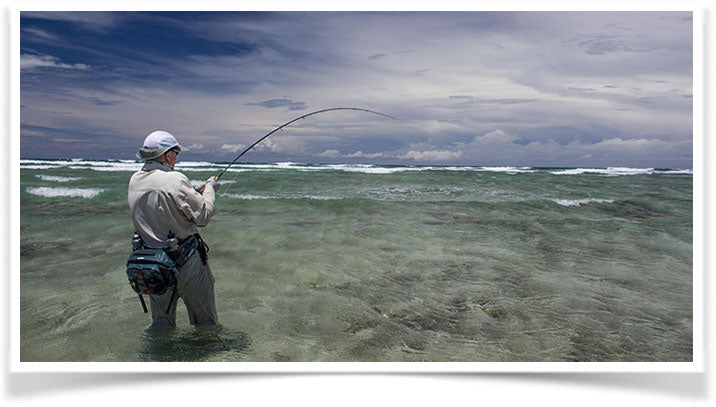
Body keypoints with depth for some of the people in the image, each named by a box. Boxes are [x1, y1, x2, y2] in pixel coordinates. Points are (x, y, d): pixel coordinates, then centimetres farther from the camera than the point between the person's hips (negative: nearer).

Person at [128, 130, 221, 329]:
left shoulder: (135, 180, 2)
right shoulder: (175, 180, -19)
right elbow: (203, 216, -14)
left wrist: (194, 192, 15)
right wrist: (209, 189, 2)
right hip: (185, 261, -6)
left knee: (161, 323, 19)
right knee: (205, 320, 11)